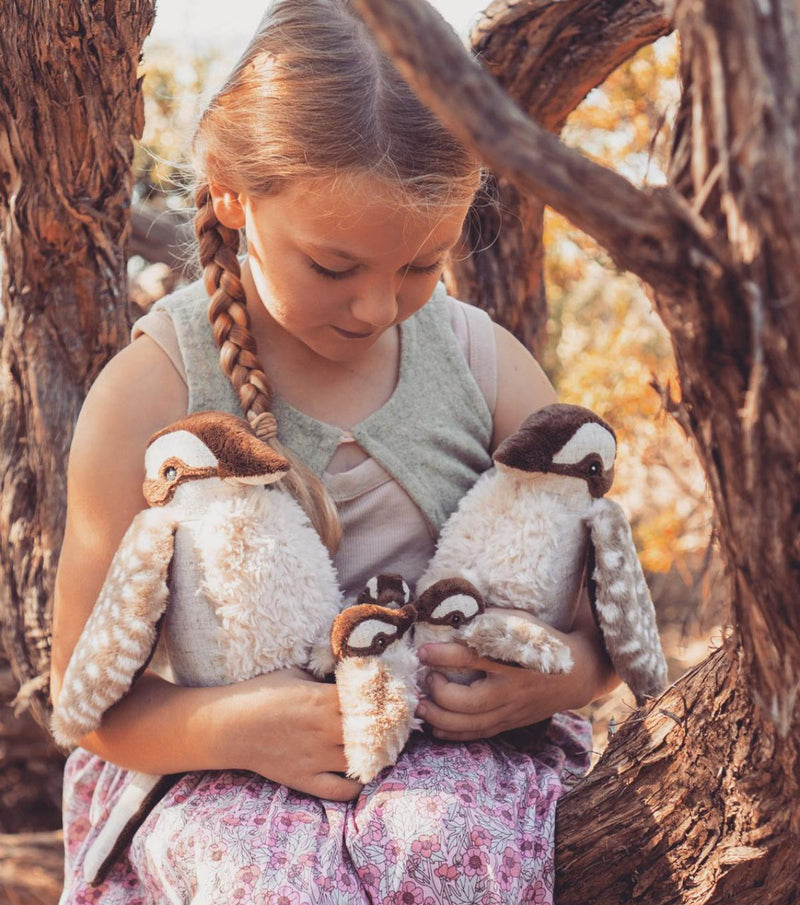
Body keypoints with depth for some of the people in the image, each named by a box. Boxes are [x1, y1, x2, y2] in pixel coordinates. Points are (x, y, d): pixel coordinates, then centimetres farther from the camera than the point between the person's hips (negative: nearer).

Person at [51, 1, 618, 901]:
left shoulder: (486, 365, 0)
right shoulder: (152, 390, -9)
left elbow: (610, 604, 10)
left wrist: (565, 671, -15)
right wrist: (237, 725, -25)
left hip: (447, 754, 2)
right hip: (218, 775, -1)